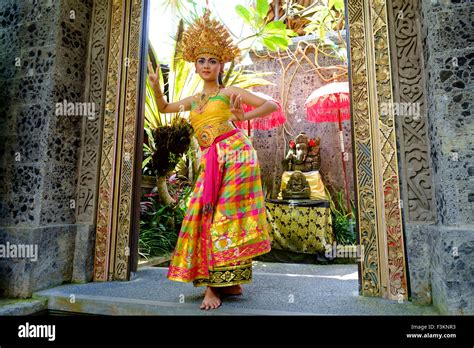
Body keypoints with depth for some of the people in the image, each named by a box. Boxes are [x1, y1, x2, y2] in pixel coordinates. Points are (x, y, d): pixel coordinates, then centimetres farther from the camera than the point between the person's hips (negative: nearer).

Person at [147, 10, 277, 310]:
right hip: (211, 162, 6)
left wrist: (245, 117, -13)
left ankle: (216, 285, -3)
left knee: (226, 214, -9)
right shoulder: (193, 100, 21)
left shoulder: (229, 92, 6)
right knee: (206, 215, -1)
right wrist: (155, 84, 19)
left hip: (235, 153, -5)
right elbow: (164, 108, 34)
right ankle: (230, 282, 10)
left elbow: (272, 105, 2)